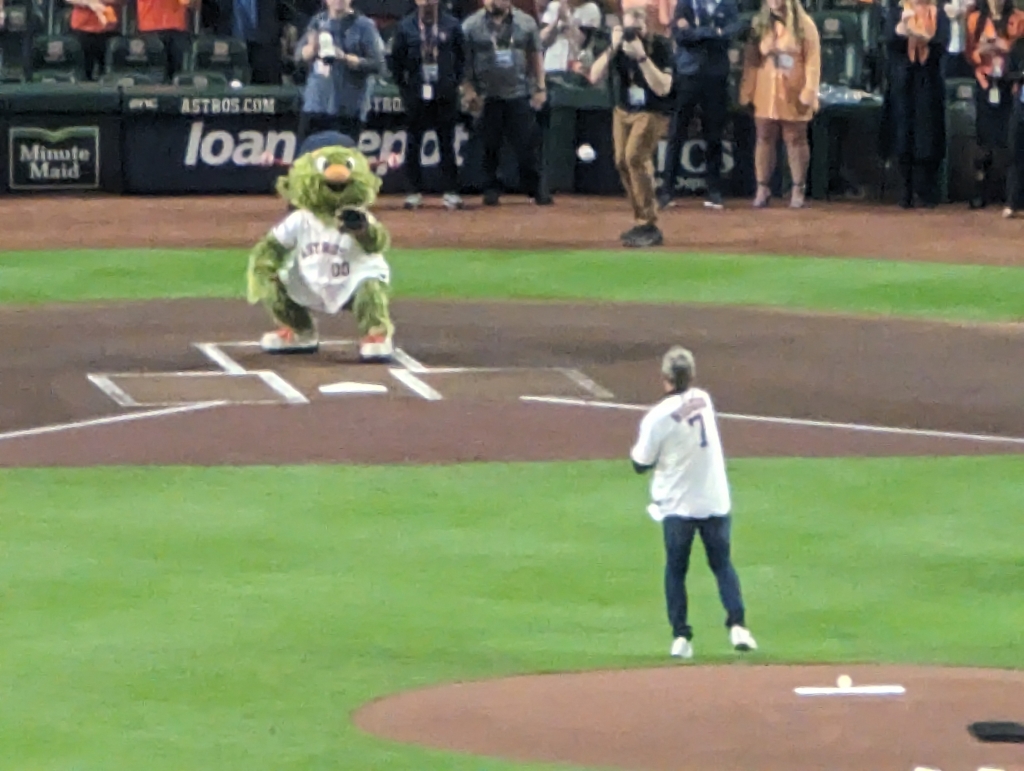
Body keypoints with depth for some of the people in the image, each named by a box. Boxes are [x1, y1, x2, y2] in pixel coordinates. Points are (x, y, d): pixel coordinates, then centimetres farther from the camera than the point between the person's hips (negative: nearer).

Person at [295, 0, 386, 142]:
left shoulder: (364, 26, -3)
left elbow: (377, 65, -9)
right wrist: (312, 48, -14)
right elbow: (299, 56, 9)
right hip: (314, 105, 4)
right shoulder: (318, 21, 11)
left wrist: (345, 57, -22)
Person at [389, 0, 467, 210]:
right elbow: (396, 59, 6)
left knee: (447, 143, 2)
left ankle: (450, 191, 6)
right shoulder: (405, 27, 2)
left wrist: (455, 81, 2)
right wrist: (403, 86, 1)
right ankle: (415, 191, 9)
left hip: (445, 94, 0)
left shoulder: (452, 25, 3)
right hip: (416, 95, 0)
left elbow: (461, 56, 9)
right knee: (413, 144, 3)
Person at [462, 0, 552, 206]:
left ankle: (535, 189, 7)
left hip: (519, 95, 1)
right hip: (487, 96, -1)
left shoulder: (526, 23, 4)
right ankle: (490, 189, 14)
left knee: (528, 145, -1)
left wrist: (540, 88, 4)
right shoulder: (471, 26, -1)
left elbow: (535, 56, 9)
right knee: (490, 146, 4)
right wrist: (469, 90, -7)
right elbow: (464, 61, 0)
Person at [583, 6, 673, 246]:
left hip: (652, 113, -6)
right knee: (623, 163, 4)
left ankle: (649, 226, -19)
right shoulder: (619, 45, -6)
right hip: (623, 111, 6)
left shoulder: (660, 46, -19)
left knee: (635, 157, -23)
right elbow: (595, 78, -12)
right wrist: (612, 49, -24)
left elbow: (663, 88, -27)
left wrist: (642, 57, -34)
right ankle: (641, 221, 21)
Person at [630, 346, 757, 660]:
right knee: (722, 563, 14)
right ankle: (737, 625, -3)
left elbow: (642, 464, -8)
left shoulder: (658, 416, -17)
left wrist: (635, 453, 13)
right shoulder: (704, 400, 0)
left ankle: (681, 636, 6)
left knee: (676, 569, 11)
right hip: (715, 501, 3)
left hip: (677, 505, -3)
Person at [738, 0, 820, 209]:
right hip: (766, 93, 3)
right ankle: (762, 189, 4)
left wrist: (810, 91, -14)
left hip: (793, 94, -3)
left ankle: (798, 189, 4)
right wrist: (747, 90, 3)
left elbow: (813, 60, -5)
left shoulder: (804, 24, 0)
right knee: (764, 139, 2)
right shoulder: (760, 24, 11)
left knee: (796, 140, 1)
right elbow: (751, 59, 9)